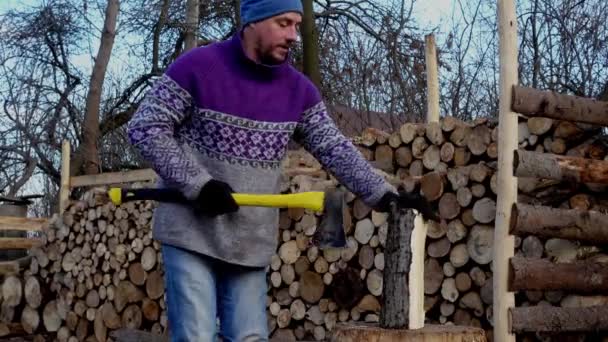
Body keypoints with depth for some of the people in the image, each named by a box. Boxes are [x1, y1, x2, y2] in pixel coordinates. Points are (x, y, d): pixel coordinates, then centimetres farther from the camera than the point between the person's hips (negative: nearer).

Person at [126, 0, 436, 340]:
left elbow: (335, 148, 0)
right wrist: (197, 183, -19)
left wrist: (383, 193, -14)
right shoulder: (197, 66, -9)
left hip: (251, 242, 4)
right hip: (192, 231, -4)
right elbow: (144, 128, -9)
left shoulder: (299, 89, 3)